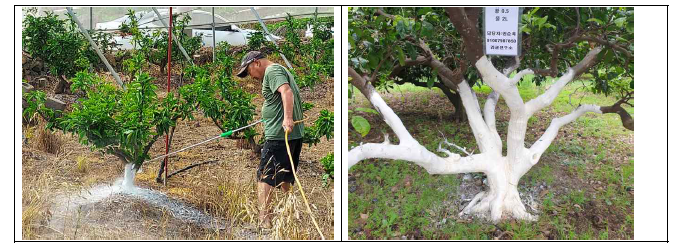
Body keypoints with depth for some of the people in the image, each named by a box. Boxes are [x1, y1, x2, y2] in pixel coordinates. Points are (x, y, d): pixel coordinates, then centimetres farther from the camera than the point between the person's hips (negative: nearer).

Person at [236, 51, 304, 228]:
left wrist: (287, 118, -37)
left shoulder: (272, 71, -8)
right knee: (284, 178, 17)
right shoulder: (281, 70, 23)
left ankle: (264, 219, -11)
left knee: (264, 177, -7)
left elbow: (286, 91, -26)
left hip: (278, 134, -10)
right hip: (295, 133, 10)